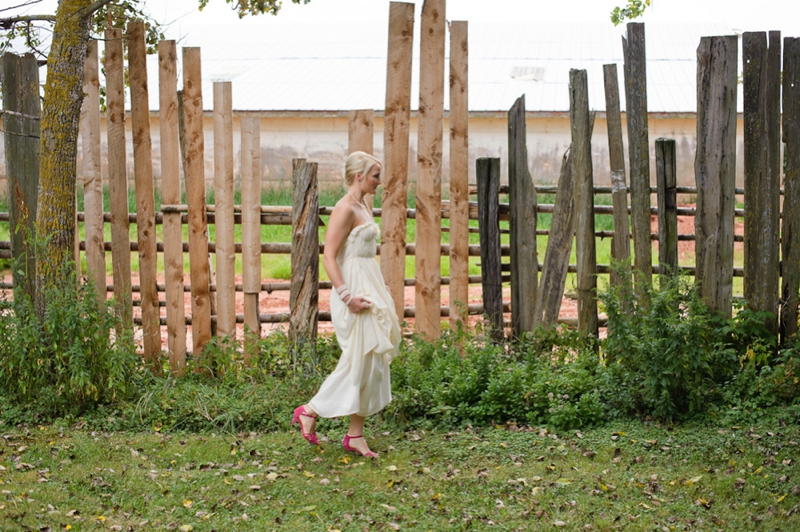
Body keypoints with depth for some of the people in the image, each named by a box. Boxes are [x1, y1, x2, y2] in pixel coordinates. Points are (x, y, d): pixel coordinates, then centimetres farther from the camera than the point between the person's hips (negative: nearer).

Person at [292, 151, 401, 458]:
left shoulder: (363, 207, 14)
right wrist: (347, 296, -24)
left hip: (369, 290, 10)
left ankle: (356, 435, 13)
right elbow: (329, 256, -20)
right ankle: (311, 411, 8)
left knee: (370, 363, 8)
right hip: (354, 290, -10)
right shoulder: (345, 209, -14)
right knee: (358, 362, -7)